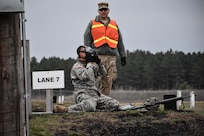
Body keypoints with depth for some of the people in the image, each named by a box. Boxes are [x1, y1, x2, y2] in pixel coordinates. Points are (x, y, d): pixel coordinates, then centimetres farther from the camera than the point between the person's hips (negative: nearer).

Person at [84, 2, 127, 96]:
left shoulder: (114, 24, 22)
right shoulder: (92, 24, 13)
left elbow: (120, 41, 22)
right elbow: (87, 40, 7)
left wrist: (123, 56, 17)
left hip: (111, 56, 3)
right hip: (97, 55, -3)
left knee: (108, 81, -1)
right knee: (96, 80, -12)